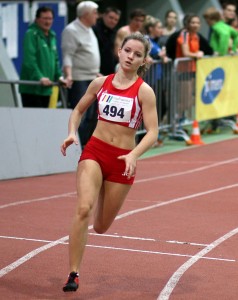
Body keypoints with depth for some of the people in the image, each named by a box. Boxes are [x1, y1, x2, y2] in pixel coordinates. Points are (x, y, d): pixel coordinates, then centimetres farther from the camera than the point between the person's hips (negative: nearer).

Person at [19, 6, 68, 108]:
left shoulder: (52, 36, 17)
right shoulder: (31, 34, -9)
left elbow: (55, 60, 21)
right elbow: (29, 60, -19)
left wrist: (59, 76, 7)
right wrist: (40, 77, -28)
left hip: (46, 88, 8)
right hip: (32, 88, -8)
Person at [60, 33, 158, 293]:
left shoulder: (144, 91, -8)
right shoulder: (100, 83, 1)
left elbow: (152, 132, -13)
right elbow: (79, 110, 16)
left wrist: (134, 155, -30)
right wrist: (72, 133, -3)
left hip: (123, 159, -1)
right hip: (94, 151, 1)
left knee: (101, 227, 10)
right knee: (83, 208, -24)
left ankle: (103, 196, 49)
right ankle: (73, 274, -16)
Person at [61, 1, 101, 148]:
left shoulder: (89, 30, 17)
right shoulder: (71, 30, -11)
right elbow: (67, 55, -19)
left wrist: (96, 73, 23)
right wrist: (69, 75, -30)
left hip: (91, 79, 9)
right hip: (79, 80, -9)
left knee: (92, 116, 11)